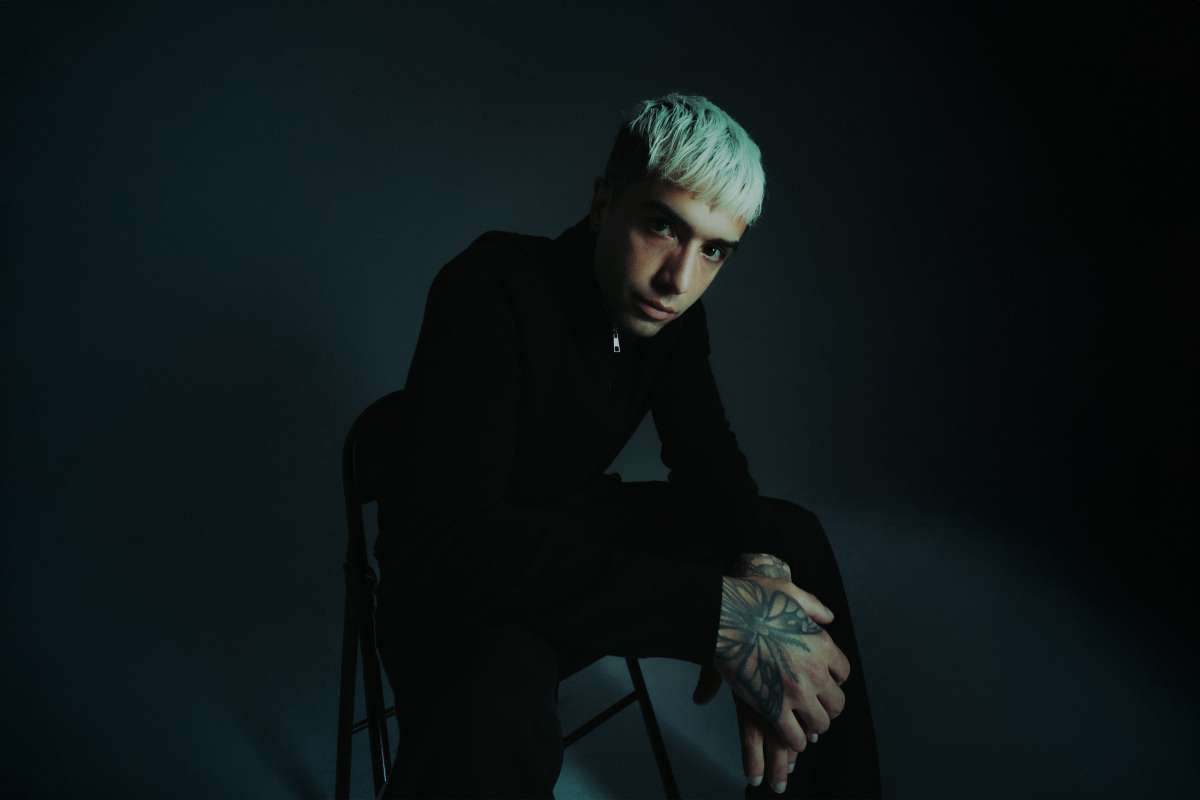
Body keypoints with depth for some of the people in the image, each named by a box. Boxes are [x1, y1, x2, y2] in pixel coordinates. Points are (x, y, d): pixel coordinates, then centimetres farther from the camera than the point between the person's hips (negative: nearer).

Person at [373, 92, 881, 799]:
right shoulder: (492, 289, -28)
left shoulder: (671, 307, -6)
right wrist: (717, 609, -42)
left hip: (581, 534, 8)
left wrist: (758, 564, -25)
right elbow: (440, 543, -39)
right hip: (465, 577, -7)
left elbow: (709, 458, 0)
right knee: (493, 715, -41)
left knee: (793, 537, -2)